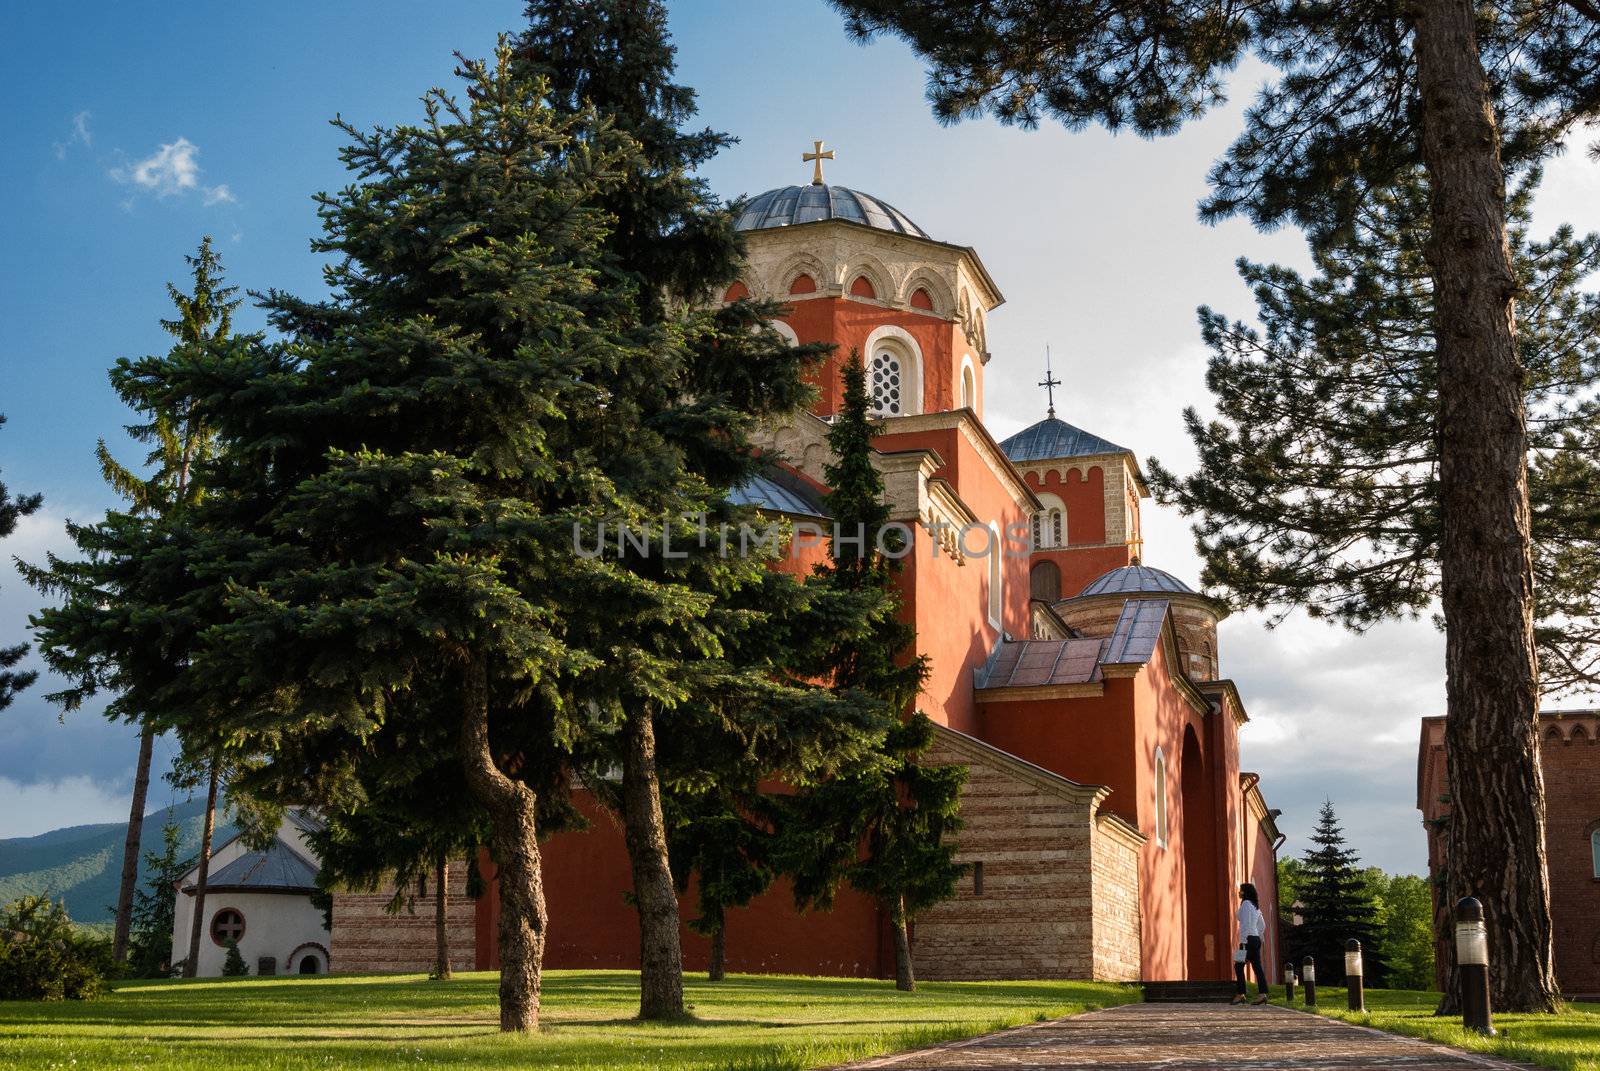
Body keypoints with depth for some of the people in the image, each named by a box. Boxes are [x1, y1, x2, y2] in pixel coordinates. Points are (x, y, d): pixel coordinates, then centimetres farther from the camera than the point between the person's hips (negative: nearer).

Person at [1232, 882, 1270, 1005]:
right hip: (1256, 939, 9)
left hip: (1248, 939, -9)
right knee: (1257, 966, 2)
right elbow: (1262, 926, 22)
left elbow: (1246, 923, -17)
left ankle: (1240, 994, -7)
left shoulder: (1246, 903, -9)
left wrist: (1243, 942, -19)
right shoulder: (1255, 906, 19)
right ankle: (1263, 993, -5)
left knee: (1239, 966, -4)